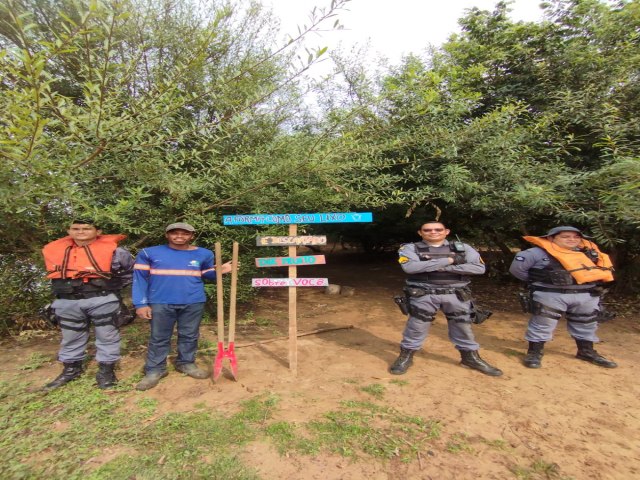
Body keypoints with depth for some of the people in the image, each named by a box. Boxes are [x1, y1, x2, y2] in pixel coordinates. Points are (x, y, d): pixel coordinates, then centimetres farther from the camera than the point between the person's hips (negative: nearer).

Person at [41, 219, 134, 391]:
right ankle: (71, 369, 34)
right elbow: (54, 273, 25)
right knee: (71, 338, 17)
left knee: (106, 337, 4)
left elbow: (132, 270, 3)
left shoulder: (113, 250, -6)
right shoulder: (52, 250, 8)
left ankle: (106, 370, 17)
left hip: (103, 301, -3)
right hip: (67, 302, 4)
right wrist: (66, 287, 14)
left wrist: (115, 286, 1)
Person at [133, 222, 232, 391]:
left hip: (193, 303, 1)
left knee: (189, 335, 12)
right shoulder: (148, 253, -1)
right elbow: (139, 279, -1)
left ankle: (186, 363, 31)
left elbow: (208, 274, 14)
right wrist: (140, 303, -7)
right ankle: (154, 370, 24)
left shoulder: (204, 254, 3)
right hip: (161, 303, -1)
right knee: (159, 337, 9)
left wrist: (220, 271, -8)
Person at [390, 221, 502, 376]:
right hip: (424, 295, -2)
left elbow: (479, 268, -5)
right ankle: (406, 356, 23)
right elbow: (410, 267, -21)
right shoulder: (410, 248, -3)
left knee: (463, 326, 15)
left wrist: (445, 268, -15)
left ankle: (471, 356, 37)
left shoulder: (462, 248, 5)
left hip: (456, 295, 3)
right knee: (416, 327, 4)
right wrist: (447, 260, -14)